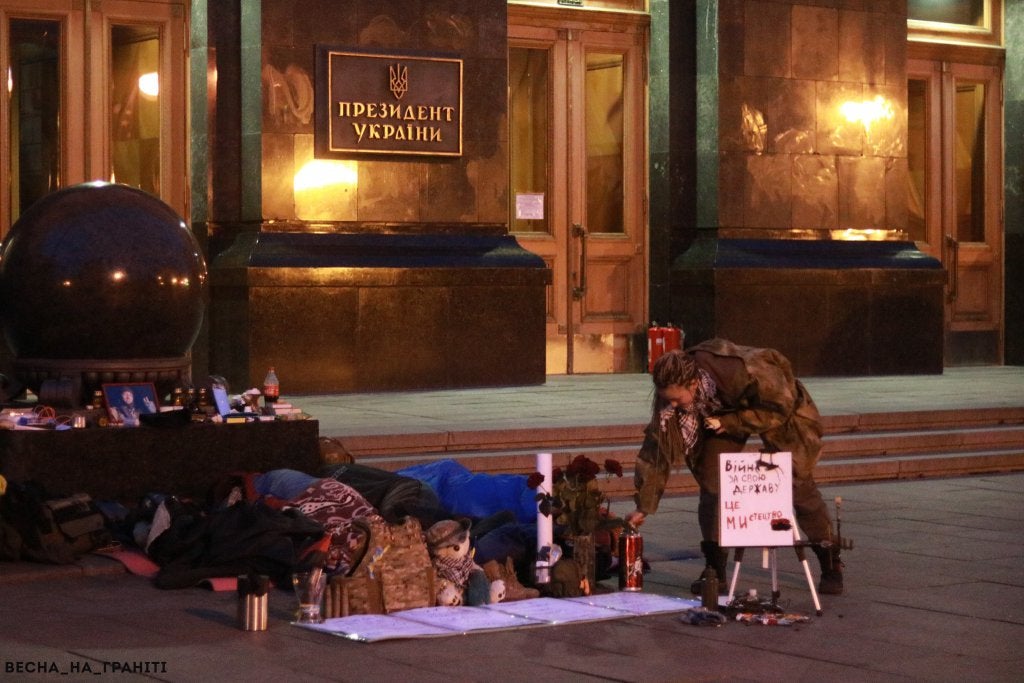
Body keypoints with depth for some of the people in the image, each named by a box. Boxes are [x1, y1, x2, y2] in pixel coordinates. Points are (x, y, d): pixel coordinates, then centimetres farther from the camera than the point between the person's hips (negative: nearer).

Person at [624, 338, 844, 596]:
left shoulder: (742, 372, -44)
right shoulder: (670, 393, -29)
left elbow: (779, 408, -30)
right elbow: (657, 446, -23)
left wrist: (728, 422, -35)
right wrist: (643, 507, -22)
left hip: (780, 406, -4)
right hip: (721, 414, 4)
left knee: (799, 485, -3)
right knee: (712, 482, -12)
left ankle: (831, 565, 12)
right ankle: (715, 571, -3)